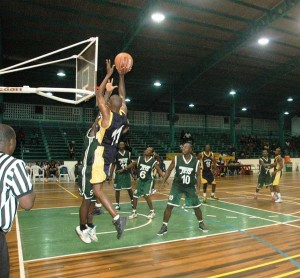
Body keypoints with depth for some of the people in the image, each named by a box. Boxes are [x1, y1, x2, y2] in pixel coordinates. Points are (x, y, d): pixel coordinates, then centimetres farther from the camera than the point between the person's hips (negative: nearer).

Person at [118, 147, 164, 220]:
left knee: (146, 195, -20)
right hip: (140, 180, 5)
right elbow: (133, 164, 10)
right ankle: (134, 212, 23)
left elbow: (159, 170, -11)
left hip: (148, 180, -5)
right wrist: (123, 169, 14)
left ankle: (152, 212, 0)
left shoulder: (154, 162, -14)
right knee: (135, 196, 5)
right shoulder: (140, 158, -3)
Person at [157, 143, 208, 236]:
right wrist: (163, 182, -8)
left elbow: (198, 175, 0)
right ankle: (164, 227, 5)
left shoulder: (196, 162, -10)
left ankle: (201, 224, 34)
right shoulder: (176, 159, -11)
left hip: (190, 187, 1)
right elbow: (169, 170, -1)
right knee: (169, 206, -8)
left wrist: (198, 188, -7)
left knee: (196, 206, 9)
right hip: (177, 185, -1)